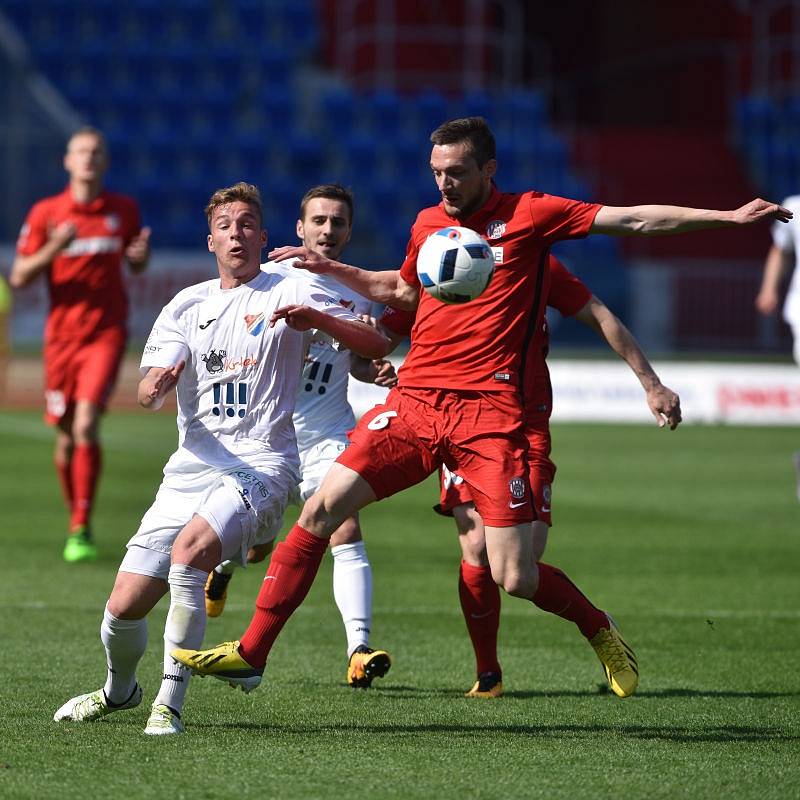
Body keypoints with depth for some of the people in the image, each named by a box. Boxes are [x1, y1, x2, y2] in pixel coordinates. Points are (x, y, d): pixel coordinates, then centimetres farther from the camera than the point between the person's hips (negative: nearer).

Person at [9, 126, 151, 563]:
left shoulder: (124, 209, 4)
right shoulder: (45, 213, 1)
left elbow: (136, 264, 18)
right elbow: (19, 277, 0)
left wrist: (140, 255, -7)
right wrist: (53, 249, -18)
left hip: (107, 334, -1)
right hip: (62, 335, 1)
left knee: (86, 425, -19)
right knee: (66, 438, 7)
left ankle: (81, 529, -16)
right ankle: (76, 520, 28)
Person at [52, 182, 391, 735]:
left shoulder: (289, 294, 2)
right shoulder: (187, 305, 14)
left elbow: (377, 347, -6)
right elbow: (147, 394, 4)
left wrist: (316, 319, -24)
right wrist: (157, 384, -22)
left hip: (261, 467, -4)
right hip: (191, 470, 4)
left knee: (191, 546, -34)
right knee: (124, 606, -2)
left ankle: (171, 701, -25)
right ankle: (120, 689, 32)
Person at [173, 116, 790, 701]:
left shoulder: (530, 215, 1)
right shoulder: (428, 222, 15)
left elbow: (635, 220, 1)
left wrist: (728, 217, -4)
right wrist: (328, 268, 28)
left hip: (489, 411, -4)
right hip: (414, 403, 4)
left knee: (515, 579, -9)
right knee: (322, 508, -9)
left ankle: (599, 629, 23)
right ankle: (251, 654, -3)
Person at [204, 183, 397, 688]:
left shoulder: (359, 291, 6)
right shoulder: (270, 279, -4)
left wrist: (377, 371, -2)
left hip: (330, 435, 1)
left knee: (347, 535, -17)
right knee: (255, 546, 9)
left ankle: (359, 651, -24)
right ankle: (221, 567, 46)